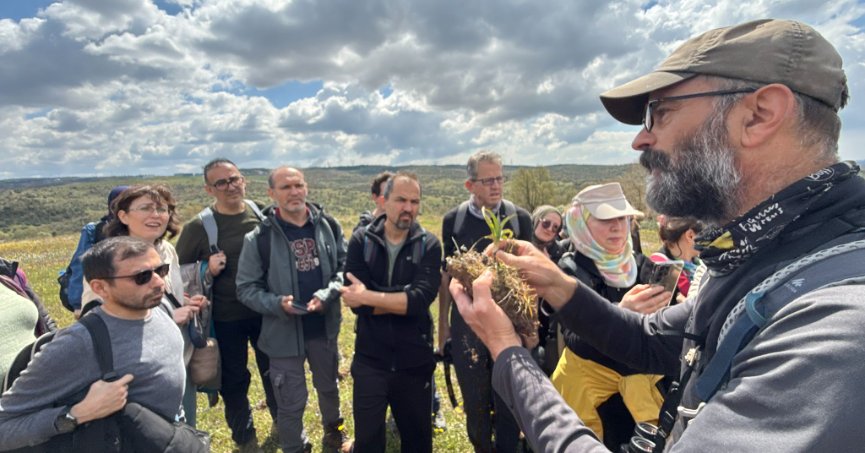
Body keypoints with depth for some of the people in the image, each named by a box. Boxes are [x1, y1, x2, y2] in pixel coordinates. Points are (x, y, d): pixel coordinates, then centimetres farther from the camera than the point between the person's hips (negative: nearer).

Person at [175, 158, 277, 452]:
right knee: (233, 382, 15)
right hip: (226, 319, -1)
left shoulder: (262, 215, -3)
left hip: (266, 312, 2)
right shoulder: (198, 226, -10)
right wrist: (206, 270, -20)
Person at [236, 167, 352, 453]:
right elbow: (246, 289, -7)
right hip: (284, 331, -3)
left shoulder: (328, 226, -6)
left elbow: (346, 266, -1)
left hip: (324, 327, 3)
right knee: (291, 402, 12)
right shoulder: (259, 237, -13)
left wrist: (327, 294, -17)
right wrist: (277, 304, -24)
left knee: (329, 387, 25)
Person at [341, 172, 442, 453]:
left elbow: (421, 299, -20)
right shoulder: (361, 241, -5)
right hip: (370, 360, 0)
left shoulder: (429, 245, -6)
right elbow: (356, 302, -15)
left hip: (414, 361, 0)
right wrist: (404, 300, -19)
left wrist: (368, 296, -22)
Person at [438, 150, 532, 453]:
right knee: (475, 403, 15)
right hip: (466, 325, 1)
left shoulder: (520, 218, -3)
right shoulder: (453, 220, -2)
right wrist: (443, 324, 6)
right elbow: (445, 276, 4)